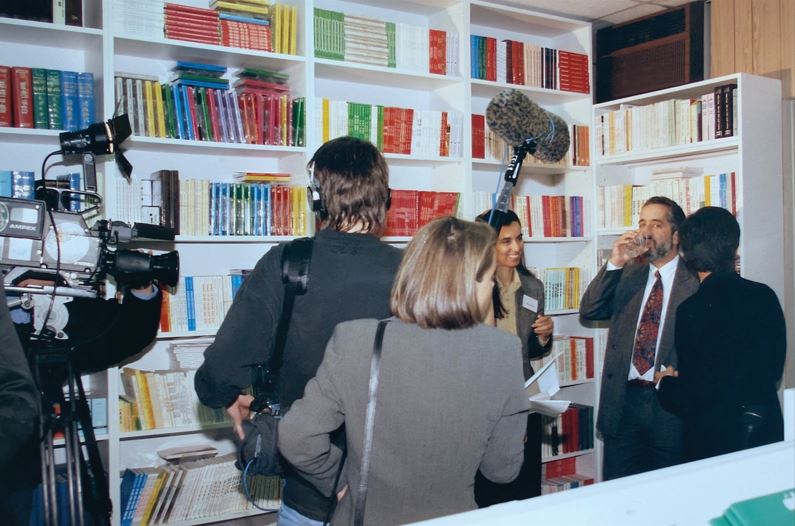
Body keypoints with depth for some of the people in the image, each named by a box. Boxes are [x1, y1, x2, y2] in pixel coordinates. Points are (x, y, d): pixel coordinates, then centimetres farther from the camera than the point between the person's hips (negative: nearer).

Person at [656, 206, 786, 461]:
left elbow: (692, 398, -18)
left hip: (715, 439, -5)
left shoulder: (693, 309, -19)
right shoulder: (765, 296, -2)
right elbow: (774, 369, 10)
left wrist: (666, 383, 5)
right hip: (768, 430, 5)